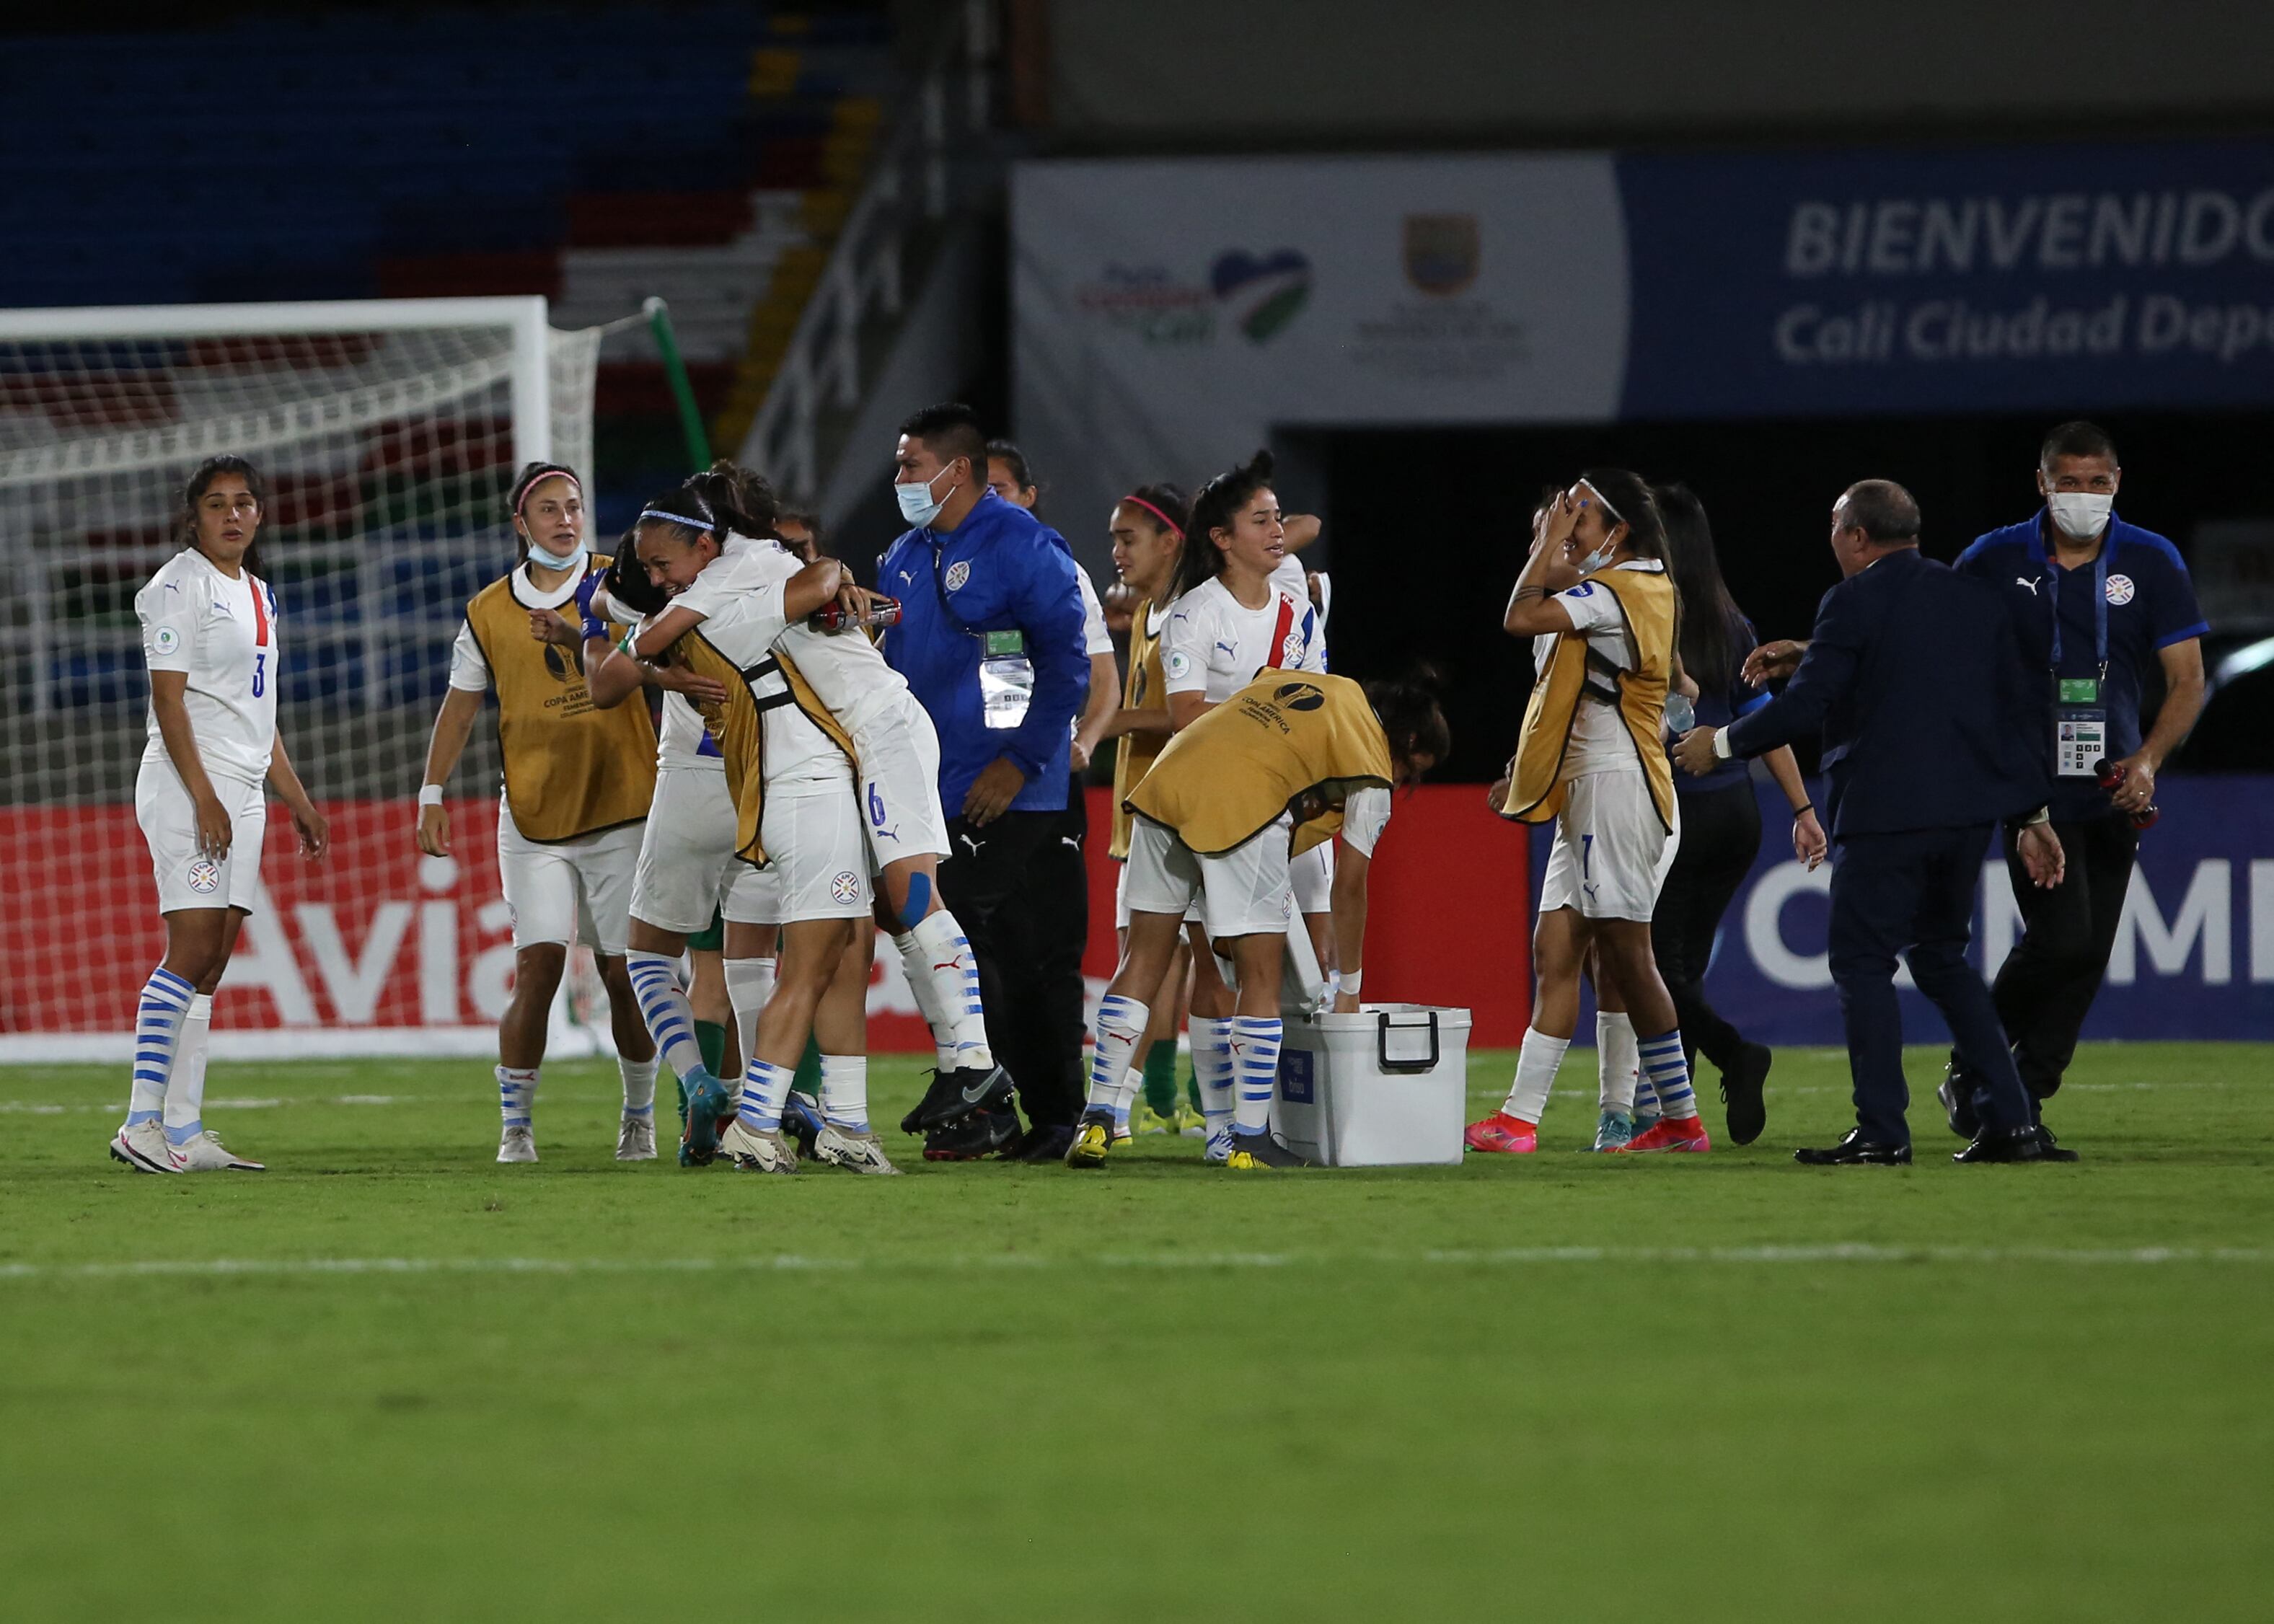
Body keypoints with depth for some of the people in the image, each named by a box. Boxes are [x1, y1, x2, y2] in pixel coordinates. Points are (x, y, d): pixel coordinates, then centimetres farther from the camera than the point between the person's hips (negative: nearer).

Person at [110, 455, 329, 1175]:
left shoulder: (257, 595, 21)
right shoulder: (180, 586, -6)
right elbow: (168, 699, -13)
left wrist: (298, 801, 23)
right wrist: (204, 797, -20)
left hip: (241, 791, 8)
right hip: (189, 786, -8)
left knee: (210, 965, 3)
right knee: (192, 950, -16)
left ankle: (183, 1132, 1)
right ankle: (142, 1122, -18)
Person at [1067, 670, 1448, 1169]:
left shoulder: (1299, 680, 29)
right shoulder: (1373, 764, 11)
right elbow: (1349, 886, 11)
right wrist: (1349, 988, 21)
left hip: (1166, 781, 6)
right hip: (1241, 807, -6)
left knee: (1142, 961, 12)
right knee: (1261, 975, 6)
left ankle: (1096, 1121, 11)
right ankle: (1250, 1140, 6)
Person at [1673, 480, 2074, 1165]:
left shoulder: (1853, 602, -8)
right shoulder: (1978, 600, 13)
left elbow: (1805, 705, -12)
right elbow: (2023, 708, 13)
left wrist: (1723, 743, 3)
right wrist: (2032, 813, 17)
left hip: (1884, 812, -7)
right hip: (1967, 812, 7)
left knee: (1863, 962, 1)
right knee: (1941, 955, 17)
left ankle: (1882, 1130, -6)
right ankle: (2011, 1122, 10)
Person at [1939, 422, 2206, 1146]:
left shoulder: (2151, 562, 3)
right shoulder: (1994, 562, 1)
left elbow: (2187, 680, 3)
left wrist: (2148, 760, -12)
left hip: (2113, 792, 3)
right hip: (2031, 783, -3)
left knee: (2088, 957, 2)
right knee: (2062, 939, -17)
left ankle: (2023, 1099, 14)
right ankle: (1972, 1068, 2)